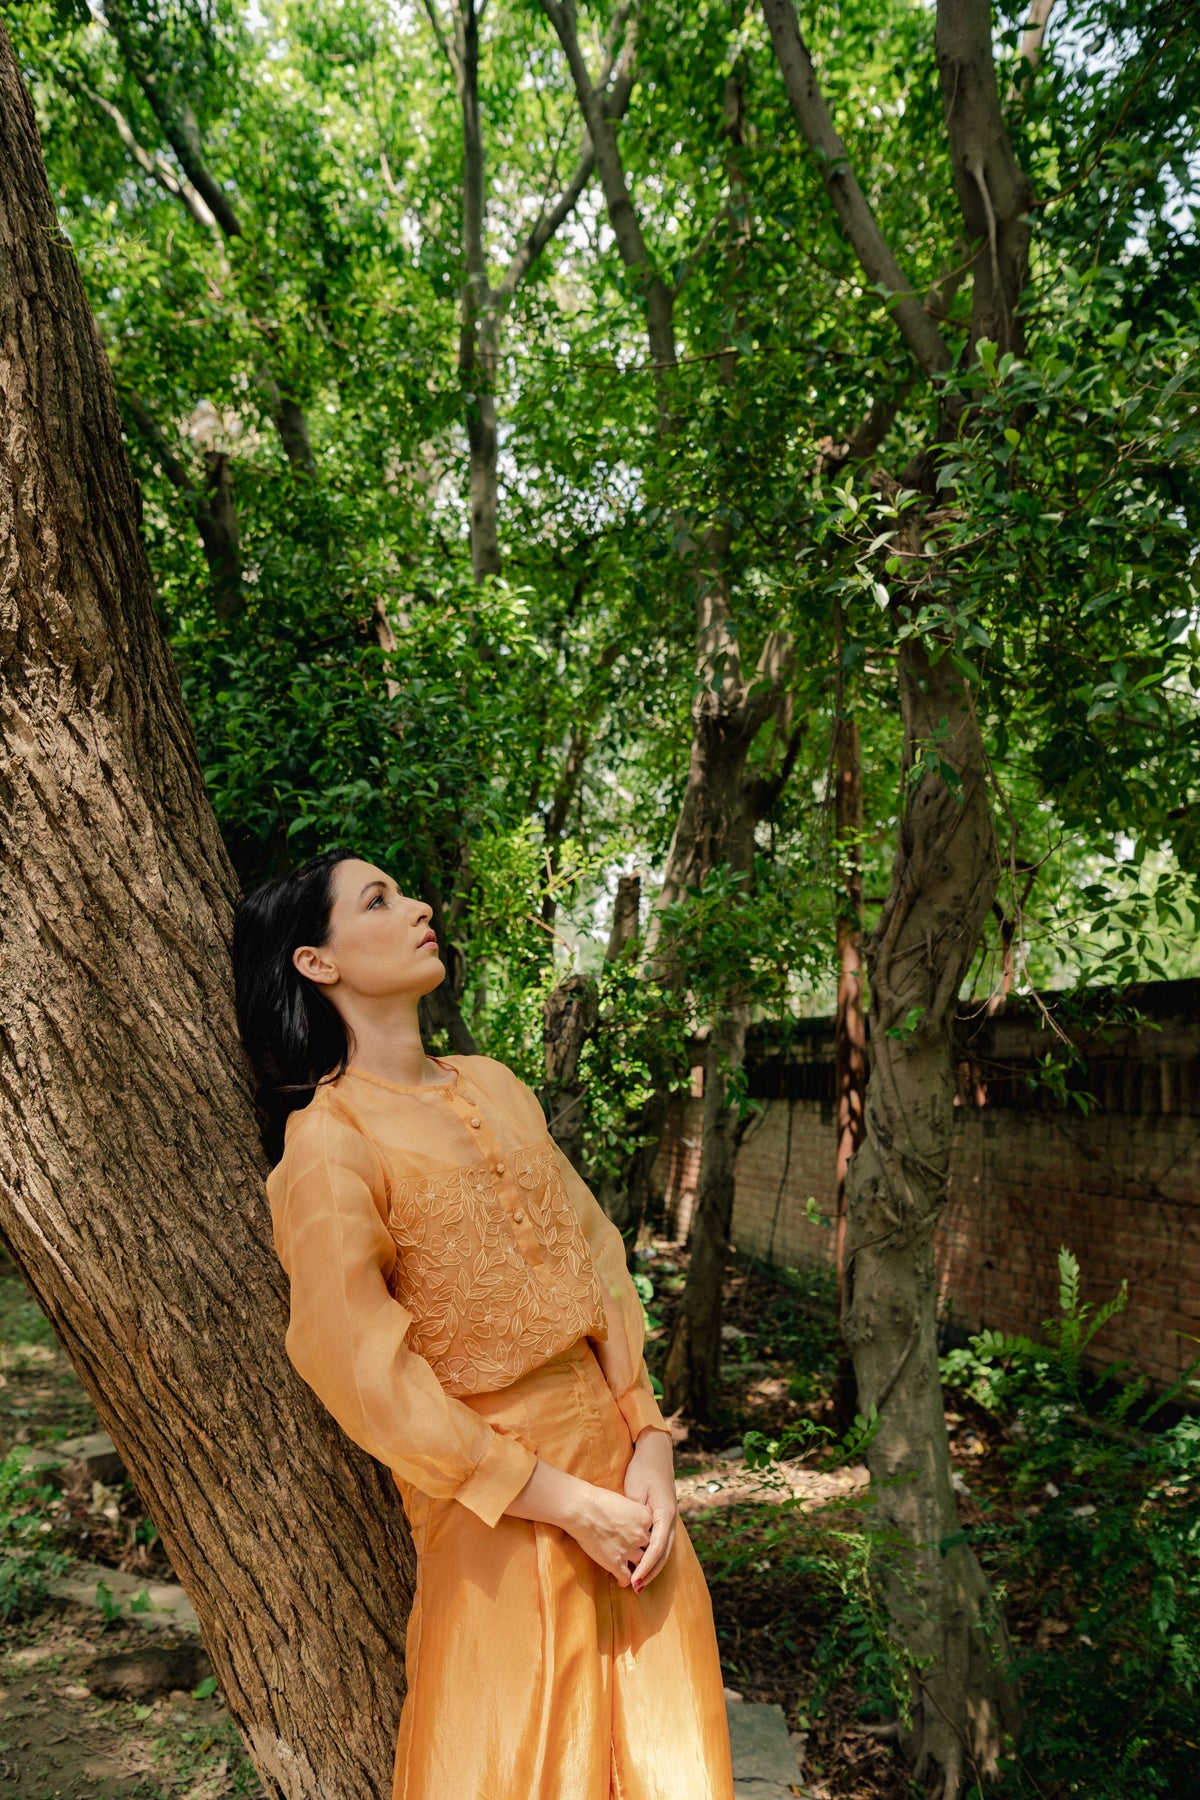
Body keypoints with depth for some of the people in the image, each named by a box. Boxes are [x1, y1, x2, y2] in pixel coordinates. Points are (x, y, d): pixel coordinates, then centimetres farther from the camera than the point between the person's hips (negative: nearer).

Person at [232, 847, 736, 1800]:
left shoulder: (494, 1084, 5)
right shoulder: (328, 1139, -16)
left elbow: (597, 1266, 4)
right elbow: (363, 1371, -16)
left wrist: (649, 1446, -5)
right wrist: (566, 1503, -14)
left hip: (617, 1458, 6)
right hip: (497, 1501, -6)